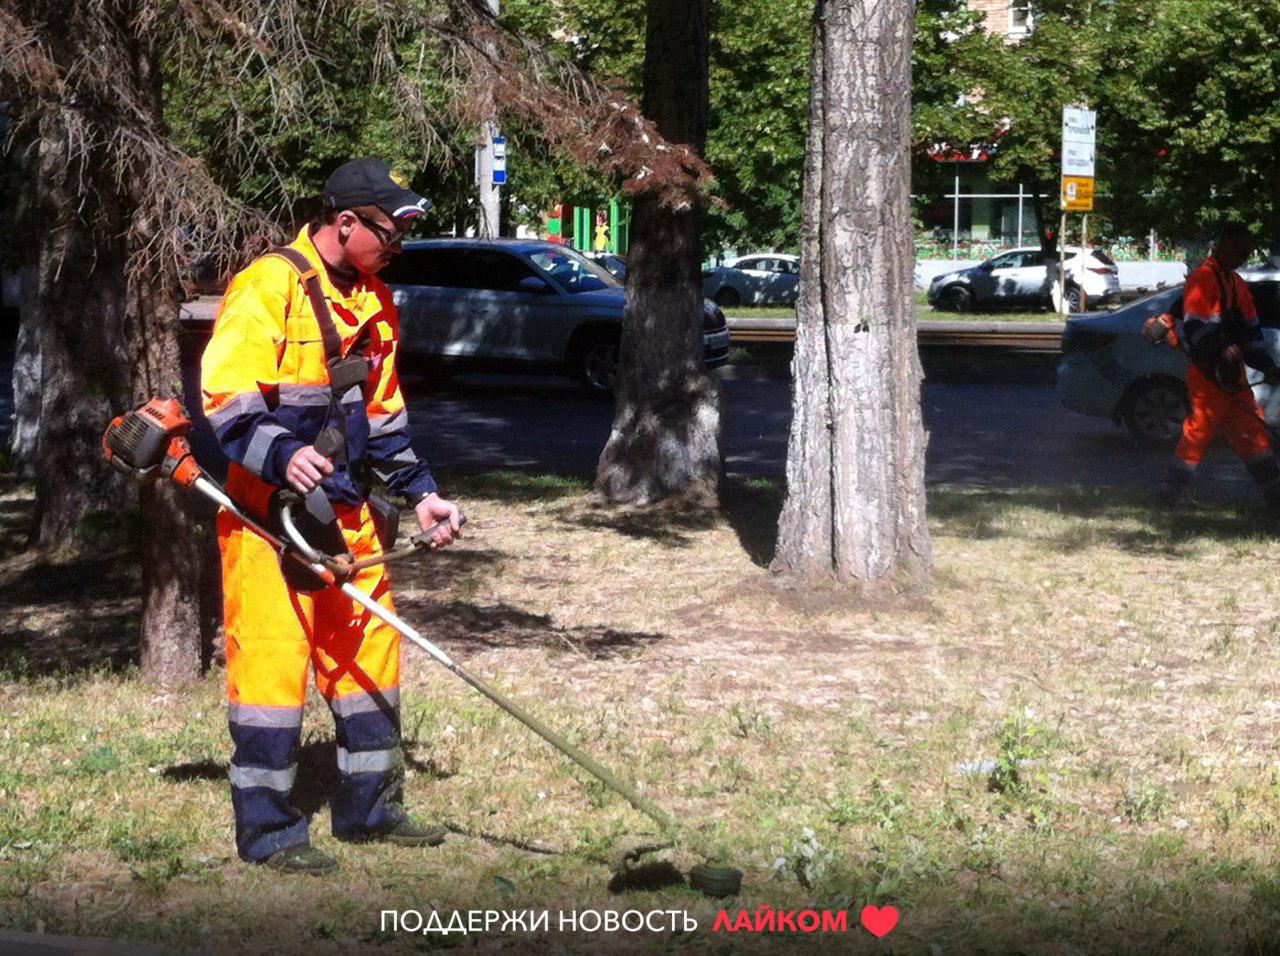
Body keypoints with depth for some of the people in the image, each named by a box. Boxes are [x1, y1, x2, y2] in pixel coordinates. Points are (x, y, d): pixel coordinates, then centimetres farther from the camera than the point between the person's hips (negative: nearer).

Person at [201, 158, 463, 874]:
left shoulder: (375, 303, 13)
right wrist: (280, 457, -36)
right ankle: (268, 829, 1)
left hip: (346, 509, 8)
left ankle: (370, 808, 24)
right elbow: (225, 396, -21)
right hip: (268, 511, -8)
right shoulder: (270, 287, -14)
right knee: (272, 659, -7)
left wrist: (421, 492, 15)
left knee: (370, 651, 12)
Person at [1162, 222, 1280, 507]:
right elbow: (1194, 328, -18)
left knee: (1252, 429, 4)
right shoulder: (1203, 279, -9)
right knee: (1200, 429, -6)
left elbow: (1251, 330, 22)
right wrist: (1222, 349, -32)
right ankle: (1172, 494, 6)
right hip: (1207, 373, -8)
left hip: (1232, 372, 8)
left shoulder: (1236, 284, 19)